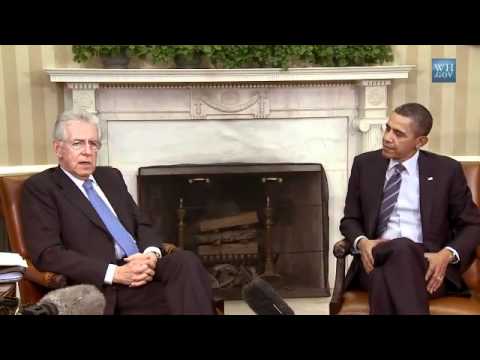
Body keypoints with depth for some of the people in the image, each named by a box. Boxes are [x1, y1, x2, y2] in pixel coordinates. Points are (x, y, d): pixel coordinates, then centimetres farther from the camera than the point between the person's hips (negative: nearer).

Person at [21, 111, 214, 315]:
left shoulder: (111, 176, 20)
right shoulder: (39, 187, 1)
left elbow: (142, 225, 18)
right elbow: (48, 254, -9)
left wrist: (151, 255, -6)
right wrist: (115, 273, -16)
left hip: (141, 271, 7)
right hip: (101, 287, -7)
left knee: (184, 260, -27)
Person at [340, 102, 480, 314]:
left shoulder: (446, 170, 4)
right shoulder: (365, 164, 10)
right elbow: (350, 219, 15)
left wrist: (448, 255, -12)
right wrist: (362, 242, -9)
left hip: (427, 263, -1)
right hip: (376, 258, 1)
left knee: (402, 249, -38)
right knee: (383, 276, -37)